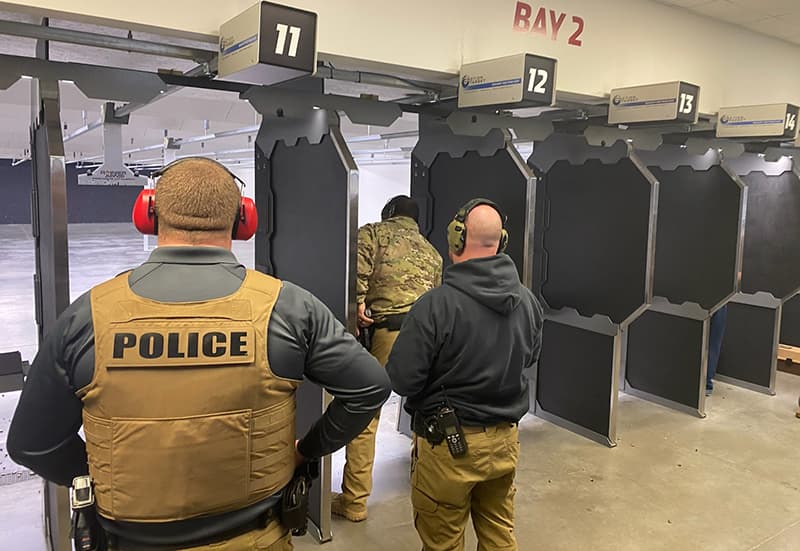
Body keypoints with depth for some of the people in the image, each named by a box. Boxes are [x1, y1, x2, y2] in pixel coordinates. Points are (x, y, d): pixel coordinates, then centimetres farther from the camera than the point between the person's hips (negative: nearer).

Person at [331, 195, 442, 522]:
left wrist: (358, 302, -10)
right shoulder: (431, 251, 25)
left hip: (388, 330, -5)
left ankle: (354, 502, 9)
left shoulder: (373, 233, 10)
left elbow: (358, 265, -11)